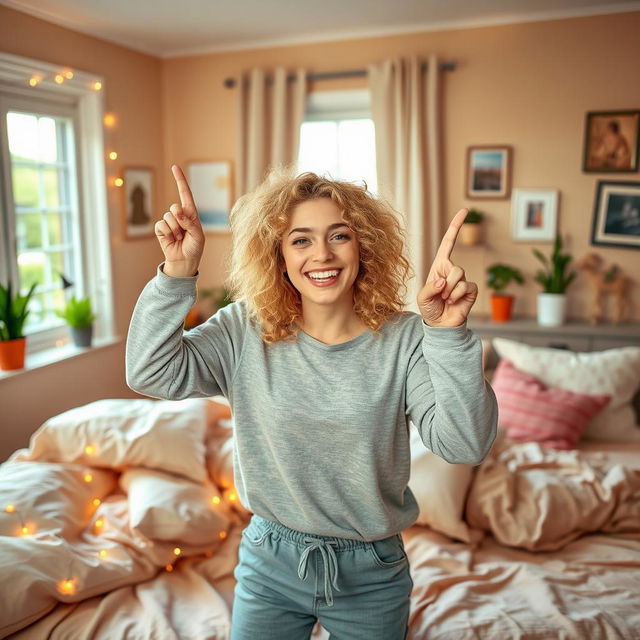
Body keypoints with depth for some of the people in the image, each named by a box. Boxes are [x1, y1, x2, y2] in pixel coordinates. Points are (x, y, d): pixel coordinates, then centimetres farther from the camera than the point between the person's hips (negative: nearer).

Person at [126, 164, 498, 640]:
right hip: (270, 564, 1)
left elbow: (465, 445, -23)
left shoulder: (404, 339, -14)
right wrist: (178, 273, -27)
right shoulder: (245, 330, -9)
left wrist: (449, 333, -36)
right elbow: (151, 373, -18)